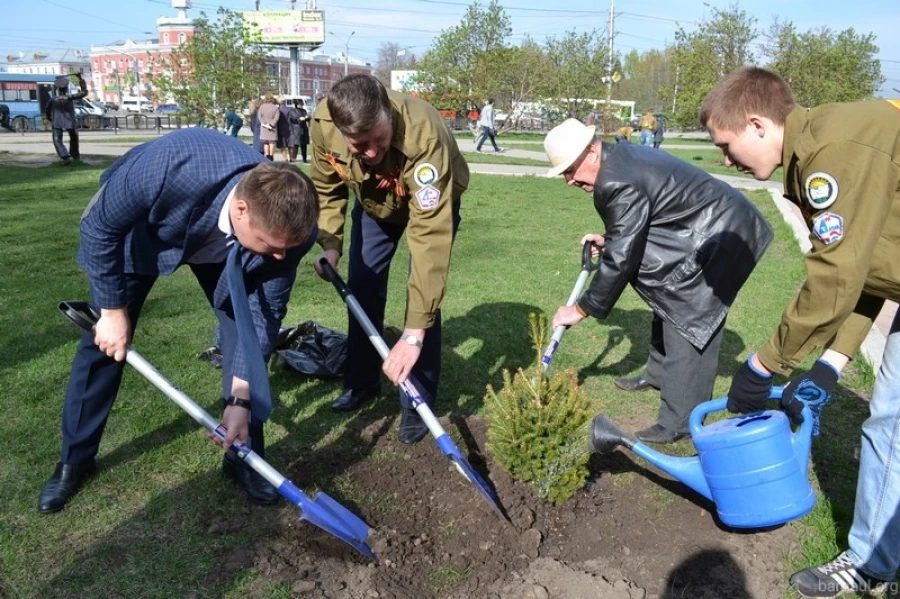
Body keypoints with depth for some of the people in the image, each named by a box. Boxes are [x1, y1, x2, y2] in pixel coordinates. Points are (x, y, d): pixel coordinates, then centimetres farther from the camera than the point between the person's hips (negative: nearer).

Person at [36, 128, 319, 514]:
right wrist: (113, 310, -19)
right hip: (138, 232, -1)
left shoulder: (286, 225, -35)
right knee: (104, 340, 0)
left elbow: (263, 312, -23)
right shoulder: (169, 168, -46)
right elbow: (99, 226, -26)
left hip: (221, 247, 2)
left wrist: (241, 399, -24)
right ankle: (74, 459, 21)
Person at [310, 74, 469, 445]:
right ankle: (361, 383, 27)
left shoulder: (423, 135, -45)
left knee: (424, 298, -14)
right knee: (361, 288, 6)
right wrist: (330, 244, -20)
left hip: (432, 205, -4)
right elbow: (327, 186, -8)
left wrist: (414, 333, -51)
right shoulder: (323, 123, -30)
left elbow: (430, 234, -48)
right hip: (373, 204, 4)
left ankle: (418, 403, 4)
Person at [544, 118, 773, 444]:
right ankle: (660, 372, 40)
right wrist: (608, 239, 10)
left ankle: (680, 421, -1)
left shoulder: (619, 182, -27)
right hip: (711, 225, 11)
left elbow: (620, 258, -24)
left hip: (720, 237, -11)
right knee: (669, 298, 22)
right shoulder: (620, 156, 4)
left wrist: (582, 309, -16)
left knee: (689, 319, -10)